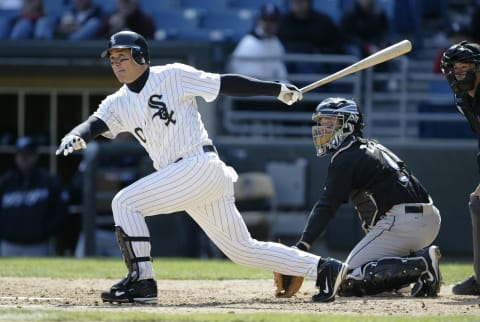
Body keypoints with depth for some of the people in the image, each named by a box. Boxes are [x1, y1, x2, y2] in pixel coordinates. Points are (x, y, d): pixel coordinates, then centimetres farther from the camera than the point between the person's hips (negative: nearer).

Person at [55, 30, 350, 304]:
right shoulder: (118, 103, 13)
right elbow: (94, 125, -3)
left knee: (125, 203, -14)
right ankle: (322, 268, 15)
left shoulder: (173, 76, -4)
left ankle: (142, 281, -11)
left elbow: (226, 84, -4)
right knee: (243, 249, 10)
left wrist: (278, 89, -5)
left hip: (201, 166, -8)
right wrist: (75, 138, -27)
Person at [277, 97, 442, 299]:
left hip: (401, 220, -9)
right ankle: (420, 261, 2)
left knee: (349, 279, -11)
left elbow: (326, 207, -13)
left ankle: (421, 265, -21)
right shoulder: (373, 148, 25)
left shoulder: (345, 158, -4)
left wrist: (302, 246, -18)